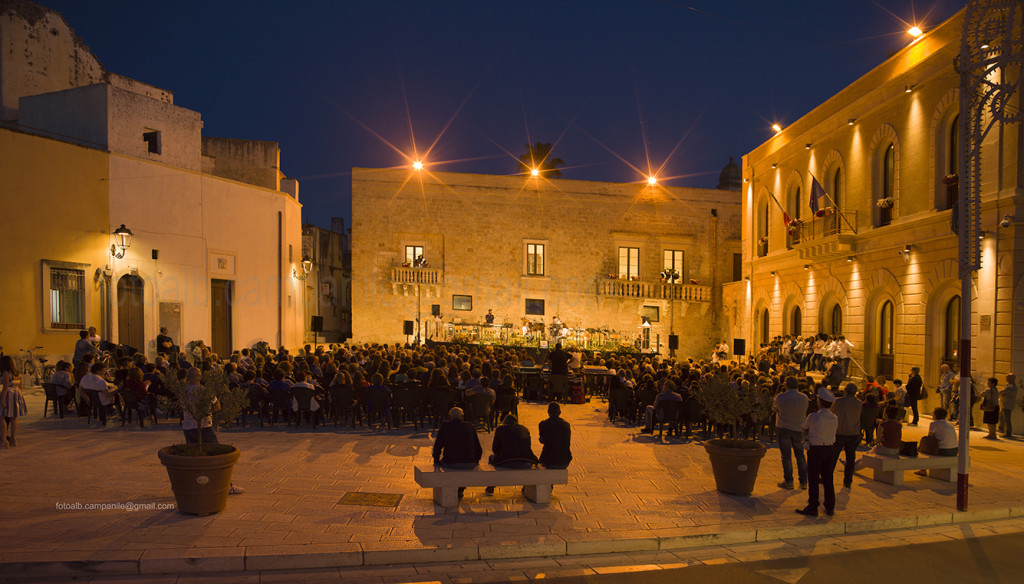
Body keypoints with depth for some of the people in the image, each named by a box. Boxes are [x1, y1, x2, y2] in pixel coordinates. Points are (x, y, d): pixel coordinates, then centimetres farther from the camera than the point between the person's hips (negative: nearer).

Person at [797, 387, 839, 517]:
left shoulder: (814, 417, -16)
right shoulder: (834, 418, 1)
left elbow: (804, 428, -1)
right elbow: (832, 432, 13)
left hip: (816, 450, -6)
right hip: (830, 449, 6)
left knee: (814, 480, 1)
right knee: (828, 479, 14)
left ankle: (812, 508, 6)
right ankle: (830, 508, 22)